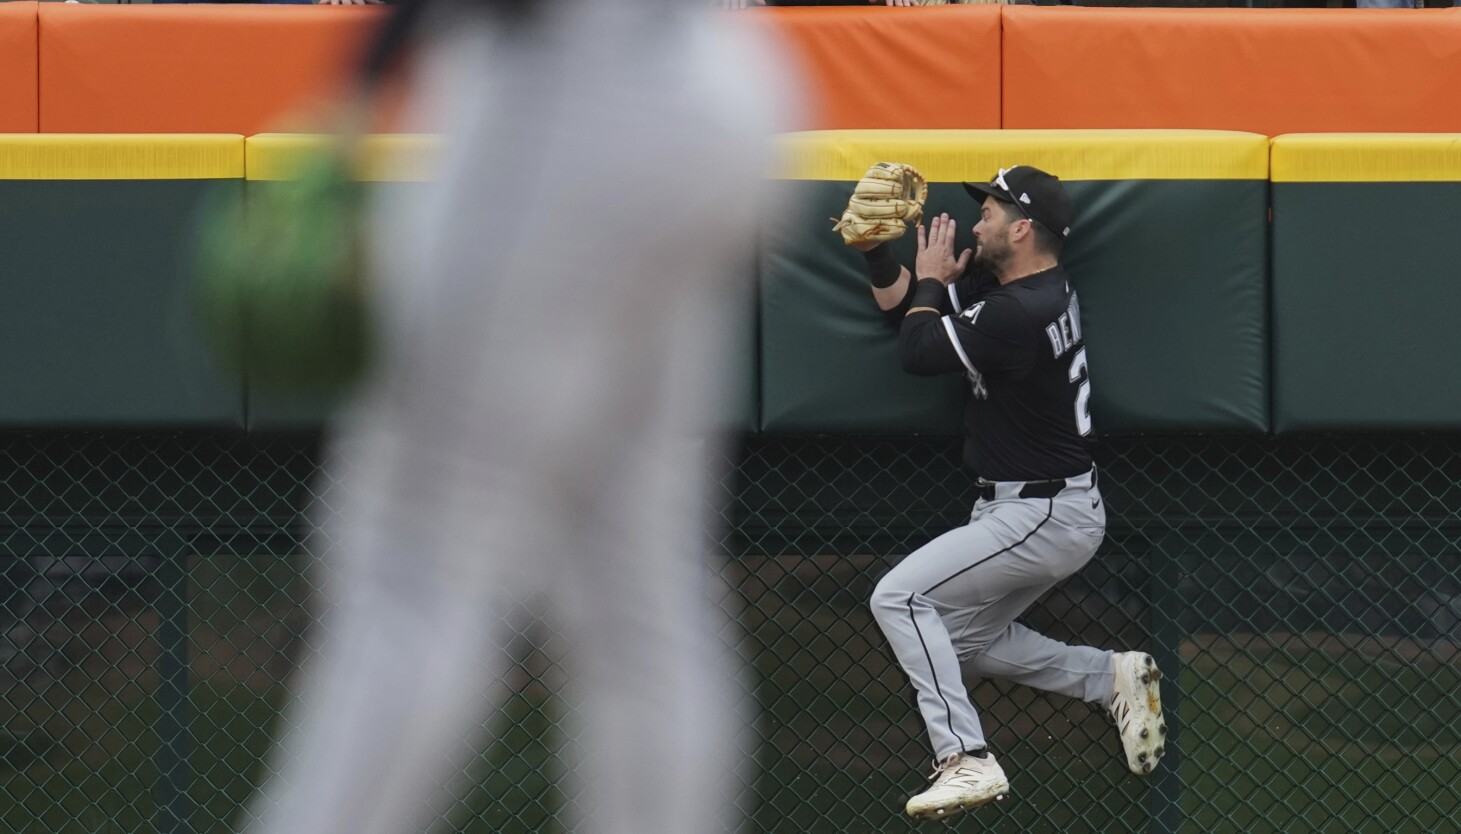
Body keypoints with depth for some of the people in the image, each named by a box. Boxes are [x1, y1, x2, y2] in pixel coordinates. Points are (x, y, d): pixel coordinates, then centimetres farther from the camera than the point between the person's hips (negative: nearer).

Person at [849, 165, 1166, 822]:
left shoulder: (1023, 313, -25)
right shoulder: (1001, 282, 7)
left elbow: (918, 349, -19)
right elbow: (902, 306, 14)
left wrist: (932, 280, -2)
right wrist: (875, 251, -3)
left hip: (1045, 516, -11)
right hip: (1030, 510, 11)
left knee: (900, 597, -15)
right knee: (965, 640, 19)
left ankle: (965, 760, -20)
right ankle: (1113, 678, 18)